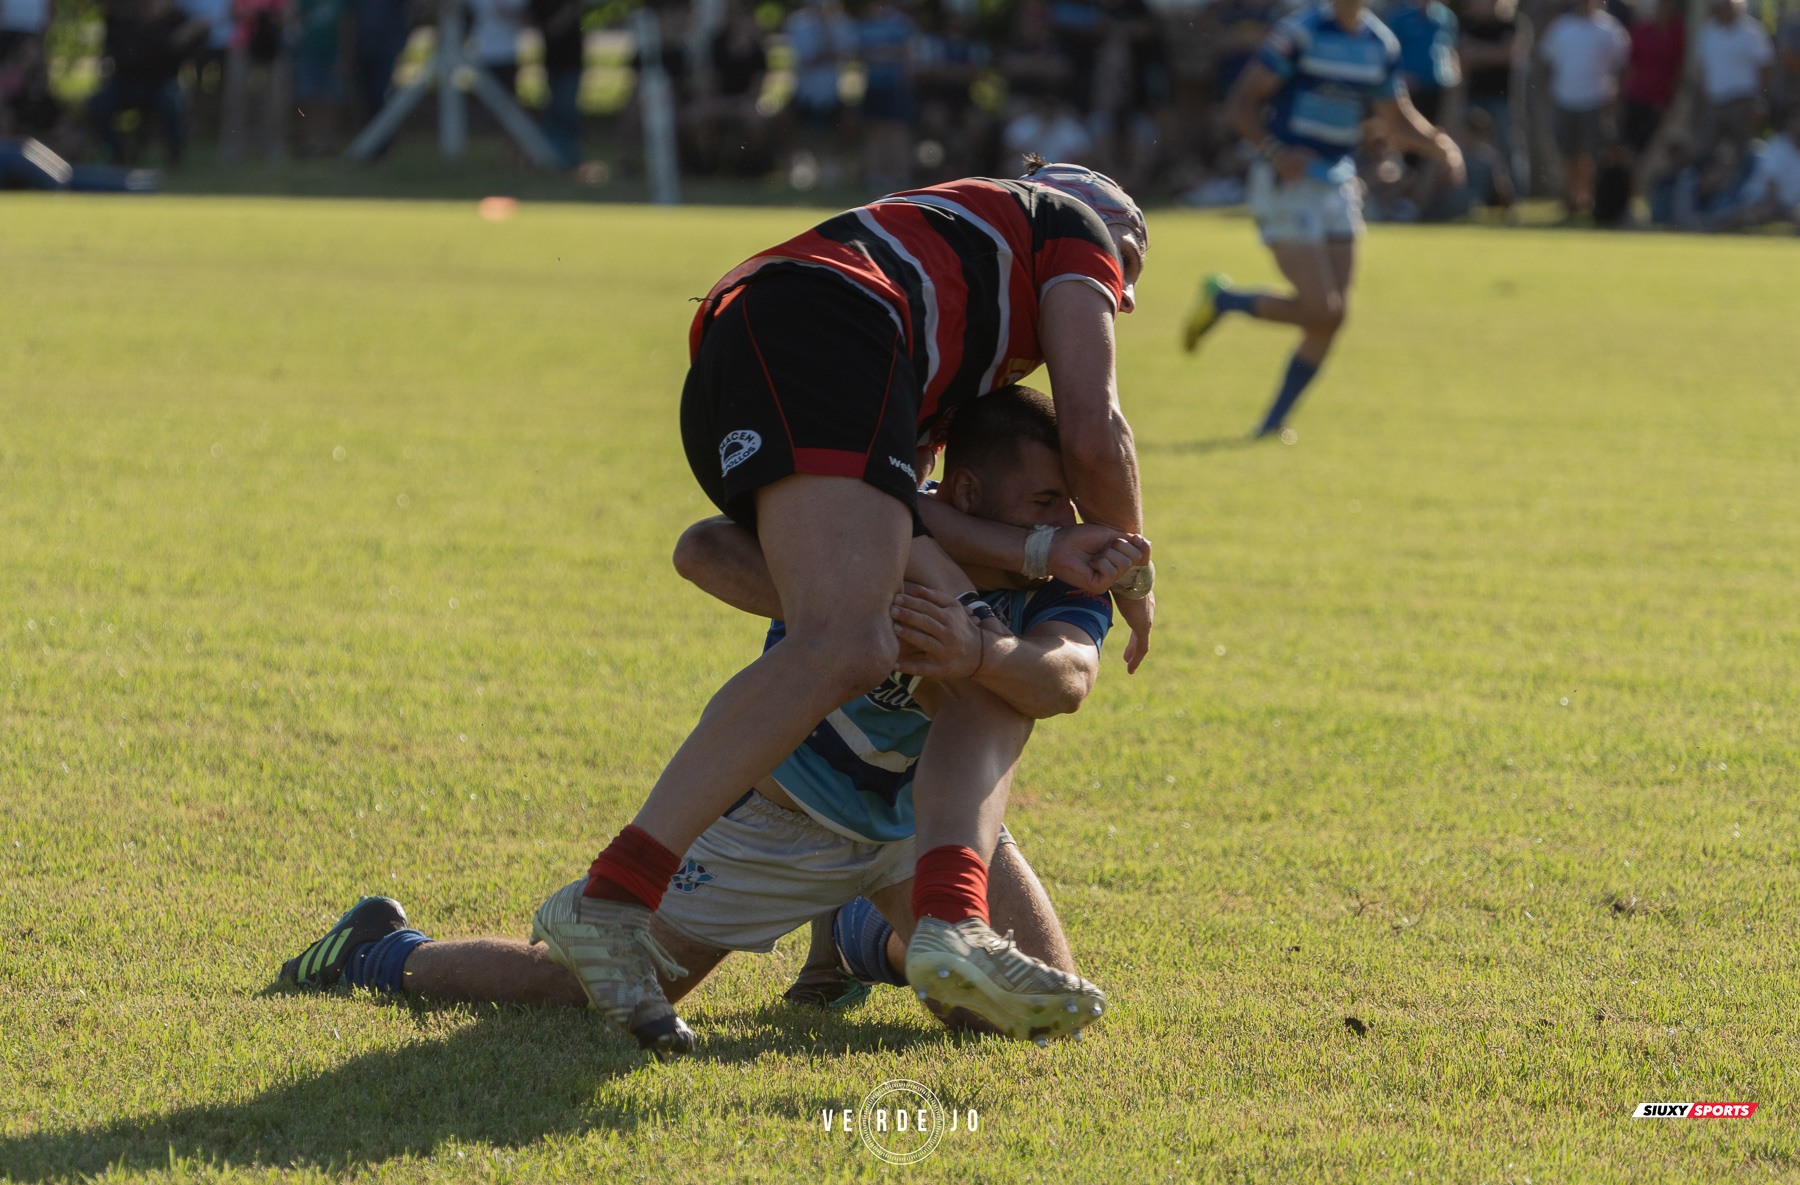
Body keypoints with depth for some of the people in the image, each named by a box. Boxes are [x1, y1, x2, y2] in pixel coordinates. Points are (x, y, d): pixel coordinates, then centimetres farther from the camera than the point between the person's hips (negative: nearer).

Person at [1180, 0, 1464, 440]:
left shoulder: (1380, 44, 8)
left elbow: (1398, 121, 18)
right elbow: (1242, 102, -12)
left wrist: (1440, 144, -2)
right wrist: (1274, 151, -29)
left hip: (1338, 185, 7)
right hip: (1287, 185, -7)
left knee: (1333, 315, 0)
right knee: (1320, 309, -16)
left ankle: (1274, 420, 12)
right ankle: (1222, 300, 9)